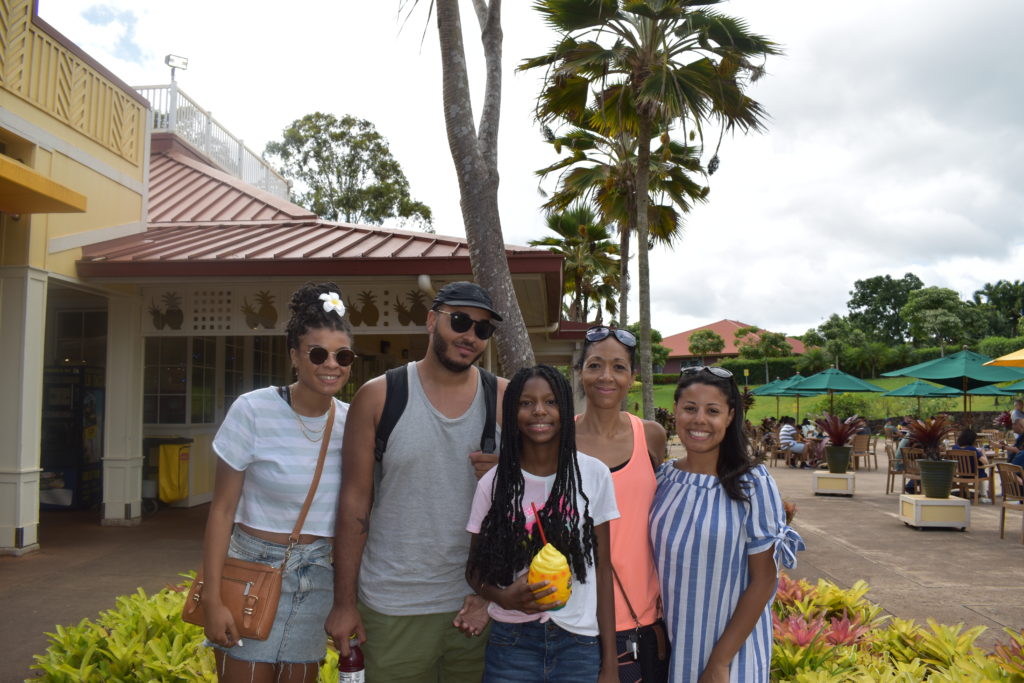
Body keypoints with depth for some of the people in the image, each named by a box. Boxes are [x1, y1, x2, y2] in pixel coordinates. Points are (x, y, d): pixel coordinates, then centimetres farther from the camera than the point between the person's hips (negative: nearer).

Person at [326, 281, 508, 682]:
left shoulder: (504, 400, 0)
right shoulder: (378, 397, -3)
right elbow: (355, 501, -2)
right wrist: (344, 601, -1)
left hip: (479, 604, 2)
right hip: (394, 609, -1)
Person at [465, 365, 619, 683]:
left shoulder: (594, 474, -4)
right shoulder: (493, 483, -4)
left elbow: (602, 567, 0)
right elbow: (475, 567, 6)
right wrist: (504, 597, -16)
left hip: (580, 643, 0)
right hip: (512, 641, 0)